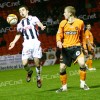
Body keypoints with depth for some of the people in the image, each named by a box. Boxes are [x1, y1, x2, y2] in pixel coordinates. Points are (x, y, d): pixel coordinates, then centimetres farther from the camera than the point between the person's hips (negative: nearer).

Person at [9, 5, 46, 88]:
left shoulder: (33, 18, 6)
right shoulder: (20, 24, 20)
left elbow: (38, 23, -13)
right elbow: (18, 34, 27)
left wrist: (42, 27, -37)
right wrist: (14, 42, 11)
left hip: (35, 42, -3)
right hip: (26, 43, 3)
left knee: (37, 61, -12)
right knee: (24, 63, -11)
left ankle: (38, 77, 12)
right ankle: (29, 72, 23)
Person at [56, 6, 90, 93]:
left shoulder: (80, 22, -1)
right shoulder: (63, 23, 1)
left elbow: (82, 36, 10)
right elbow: (59, 34, 3)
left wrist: (85, 48, 13)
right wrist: (59, 41, -19)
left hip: (76, 47, -2)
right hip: (65, 48, 2)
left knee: (82, 63, -23)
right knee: (62, 68, 0)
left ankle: (83, 84, -6)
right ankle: (64, 86, 18)